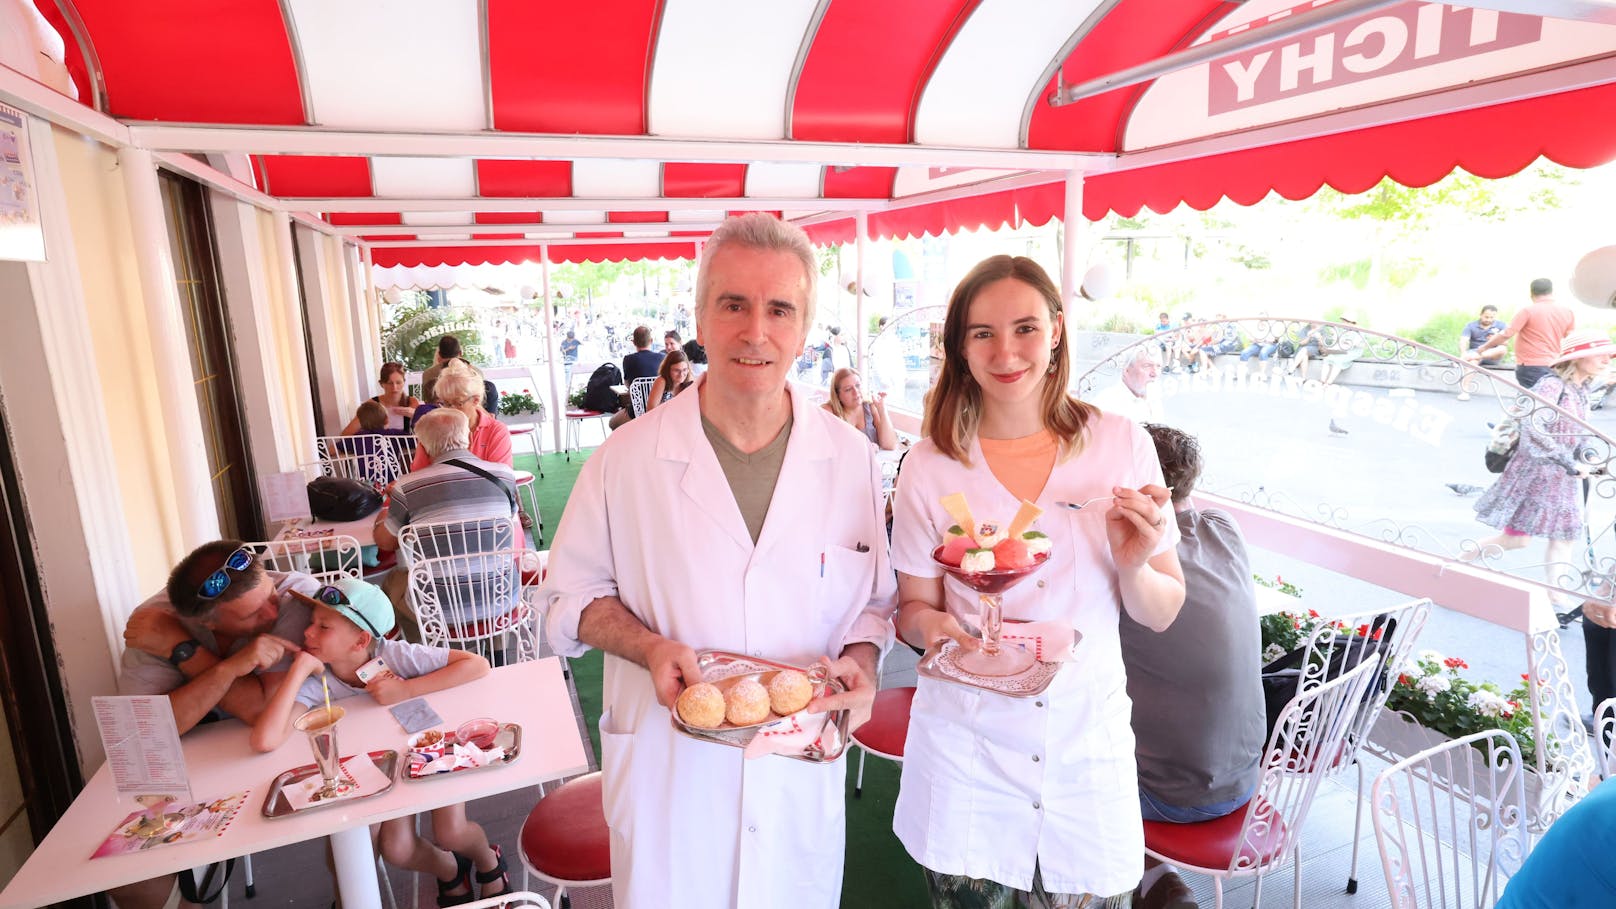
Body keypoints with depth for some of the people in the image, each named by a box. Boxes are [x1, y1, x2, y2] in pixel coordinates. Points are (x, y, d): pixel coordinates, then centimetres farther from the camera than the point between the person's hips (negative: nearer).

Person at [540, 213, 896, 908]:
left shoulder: (852, 460, -6)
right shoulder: (625, 458, -10)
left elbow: (873, 601, 5)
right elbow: (572, 592, 0)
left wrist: (859, 663, -14)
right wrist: (649, 647, -17)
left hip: (803, 778, 2)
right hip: (665, 778, -1)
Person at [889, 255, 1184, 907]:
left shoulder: (1121, 444, -5)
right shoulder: (930, 467, -7)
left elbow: (1163, 614, 1)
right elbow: (913, 609, 1)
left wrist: (1134, 566, -20)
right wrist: (934, 627, -21)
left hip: (1088, 746, 1)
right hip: (966, 749, 0)